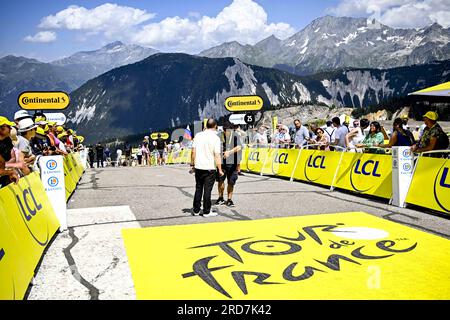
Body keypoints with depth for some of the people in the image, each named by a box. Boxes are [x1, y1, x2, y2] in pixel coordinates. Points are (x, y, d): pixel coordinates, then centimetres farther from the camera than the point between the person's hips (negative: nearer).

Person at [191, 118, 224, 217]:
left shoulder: (198, 135, 2)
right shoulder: (215, 138, -9)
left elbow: (193, 151, 3)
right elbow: (217, 155, -12)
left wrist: (192, 164, 13)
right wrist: (220, 170, -6)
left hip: (198, 167, 4)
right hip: (210, 168, -4)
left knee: (198, 189, 13)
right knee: (207, 190, 3)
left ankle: (196, 210, 19)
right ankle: (206, 212, 8)